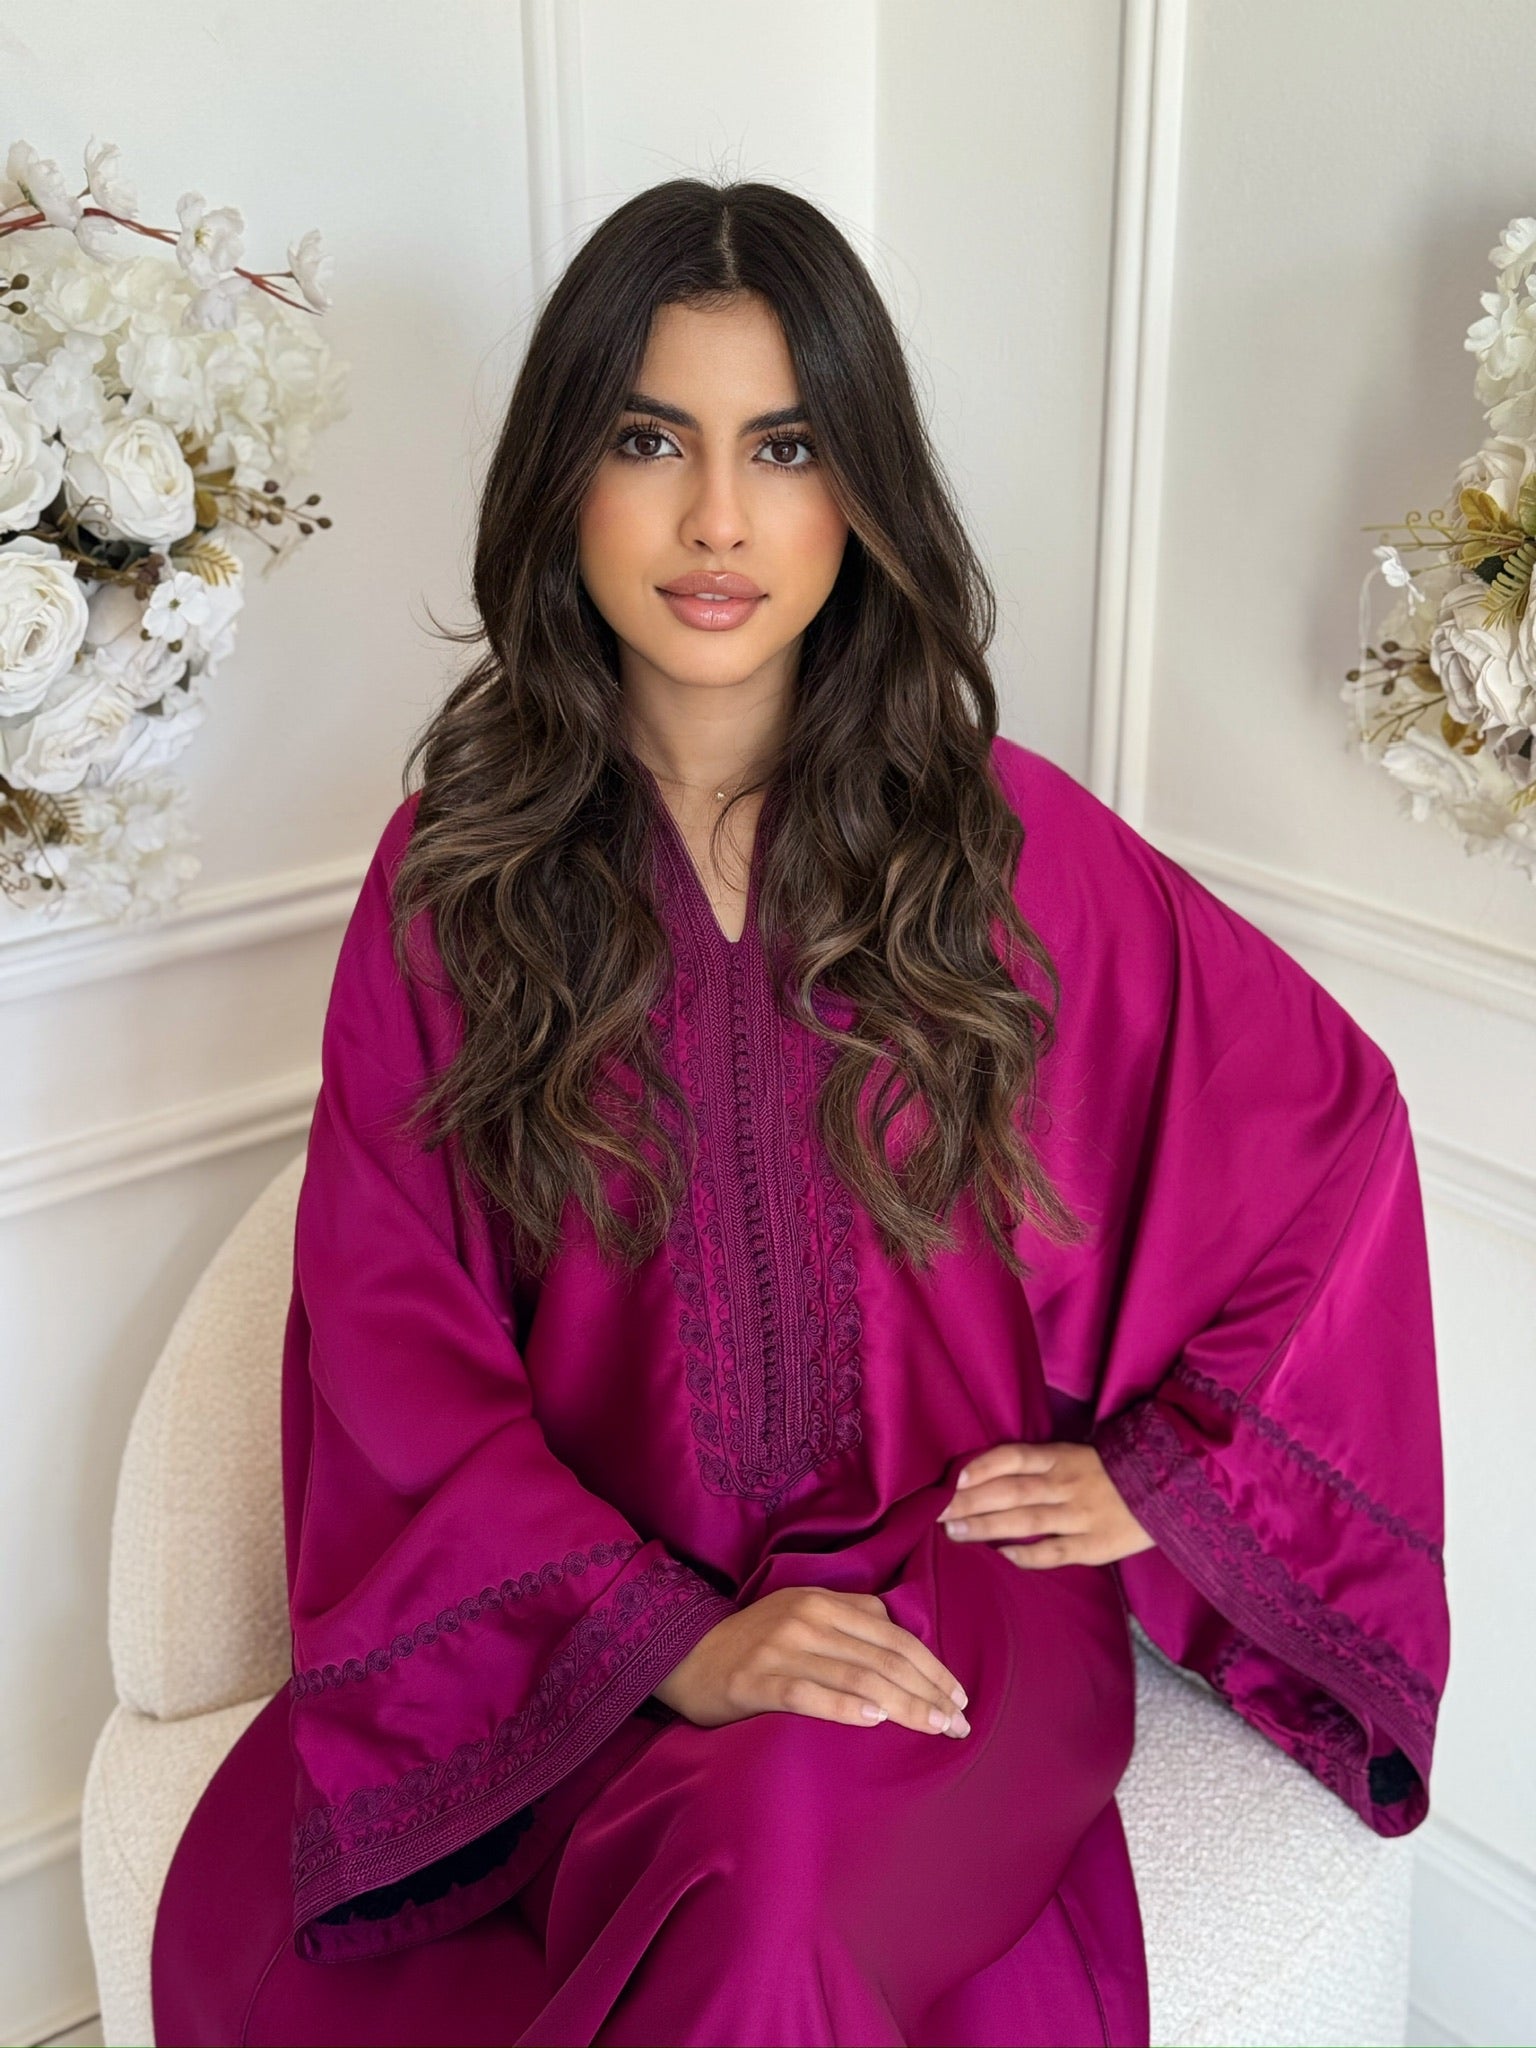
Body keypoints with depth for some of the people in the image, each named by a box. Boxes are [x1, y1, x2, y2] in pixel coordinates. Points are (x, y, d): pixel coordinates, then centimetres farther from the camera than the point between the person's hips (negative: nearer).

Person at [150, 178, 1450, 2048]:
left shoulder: (1005, 842, -4)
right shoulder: (454, 864, -2)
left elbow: (1328, 1117, 7)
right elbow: (391, 1327, -6)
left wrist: (1160, 1466, 2)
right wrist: (664, 1632, -18)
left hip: (946, 1594, -1)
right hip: (576, 1636, 2)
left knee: (777, 1861, -34)